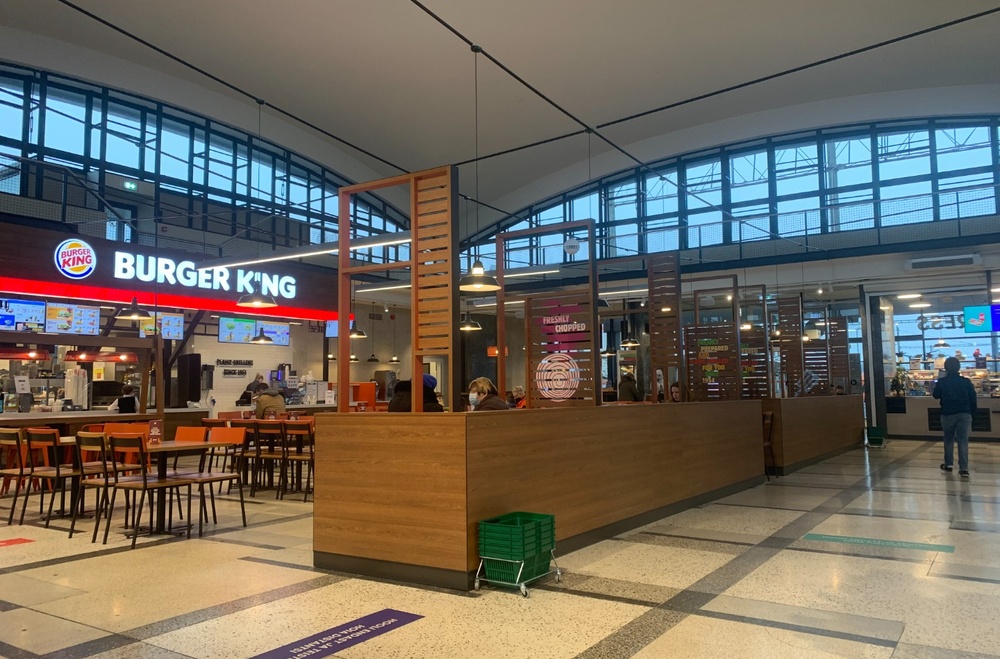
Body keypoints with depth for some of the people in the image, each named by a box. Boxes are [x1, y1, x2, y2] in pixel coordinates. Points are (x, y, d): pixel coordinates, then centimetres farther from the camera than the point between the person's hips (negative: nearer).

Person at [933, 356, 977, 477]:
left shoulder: (941, 382, -6)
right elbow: (973, 398, 3)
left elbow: (936, 395, 7)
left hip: (947, 414, 0)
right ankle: (964, 468, -9)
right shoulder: (966, 381, -2)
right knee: (963, 441, -1)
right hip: (964, 414, 0)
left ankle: (948, 464, 23)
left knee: (949, 440, 15)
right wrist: (972, 413, 12)